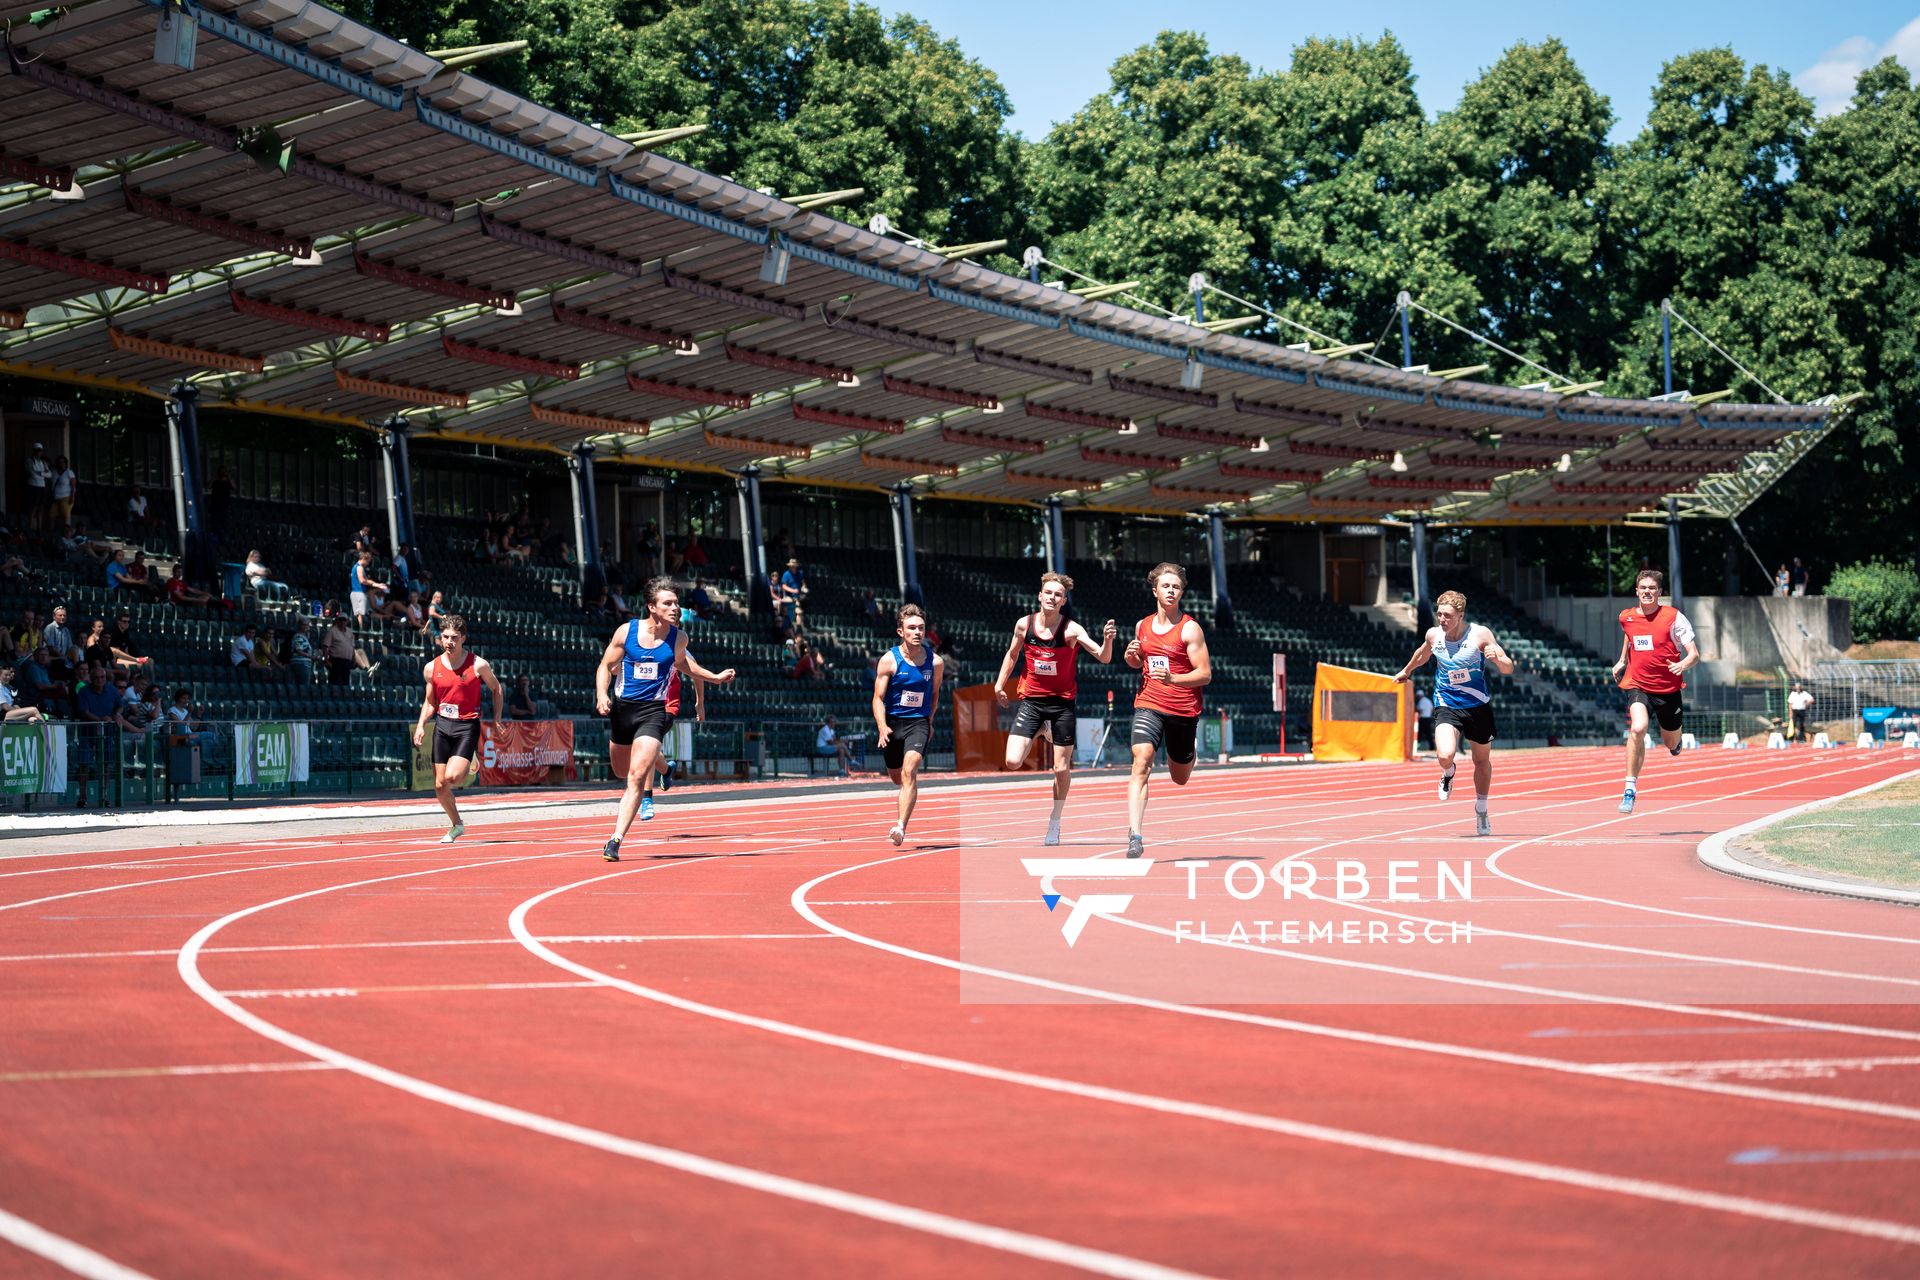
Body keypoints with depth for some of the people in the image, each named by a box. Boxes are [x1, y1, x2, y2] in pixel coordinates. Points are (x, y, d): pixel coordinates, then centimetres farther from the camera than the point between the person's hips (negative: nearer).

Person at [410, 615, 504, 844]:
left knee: (452, 776, -23)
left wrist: (497, 719, 4)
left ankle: (473, 765, 12)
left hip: (467, 725, -4)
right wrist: (421, 726, 0)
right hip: (442, 725, 4)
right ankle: (456, 825, 25)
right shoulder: (431, 668, 3)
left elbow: (497, 689, 10)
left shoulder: (478, 665, -6)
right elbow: (429, 702, 15)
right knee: (440, 786, 3)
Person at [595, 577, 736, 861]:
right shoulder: (626, 631, -7)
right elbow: (606, 667, 4)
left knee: (636, 776, -17)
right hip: (623, 707, 2)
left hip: (654, 711, -2)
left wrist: (715, 677, 17)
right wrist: (602, 695, -13)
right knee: (621, 771, 19)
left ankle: (616, 840, -16)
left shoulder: (678, 638, -3)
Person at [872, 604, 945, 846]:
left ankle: (901, 826, -26)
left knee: (908, 772, -21)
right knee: (897, 778, 17)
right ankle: (913, 780, 55)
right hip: (892, 723, 1)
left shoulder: (936, 662, -4)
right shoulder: (889, 660, -9)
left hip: (919, 723, -1)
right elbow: (878, 698, -9)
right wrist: (882, 727, -23)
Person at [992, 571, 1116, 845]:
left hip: (1062, 702, -2)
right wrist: (1000, 684, 17)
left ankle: (1054, 825, 23)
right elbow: (1013, 654, 16)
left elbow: (1103, 657, -22)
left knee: (1061, 769, 2)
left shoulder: (1071, 630, -13)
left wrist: (1107, 640, -42)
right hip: (1031, 701, 2)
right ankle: (1043, 731, 22)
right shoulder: (1024, 624, -3)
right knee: (1012, 762, -12)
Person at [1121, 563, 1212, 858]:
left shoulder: (1190, 629, -7)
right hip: (1148, 705, 2)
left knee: (1179, 778, 15)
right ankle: (1135, 836, -28)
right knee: (1141, 763, -21)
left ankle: (1185, 754, 55)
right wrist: (1131, 656, -1)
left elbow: (1205, 674, -10)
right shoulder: (1143, 626, 7)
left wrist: (1173, 678, -27)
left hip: (1184, 710, -2)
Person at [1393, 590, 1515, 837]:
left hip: (1478, 707, 0)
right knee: (1445, 756, -24)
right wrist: (1406, 670, 37)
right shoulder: (1433, 635, -6)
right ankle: (1448, 773, 15)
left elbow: (1508, 669, -13)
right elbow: (1422, 654, 20)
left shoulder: (1480, 634, -13)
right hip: (1447, 706, 0)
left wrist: (1496, 658, -35)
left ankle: (1481, 811, 38)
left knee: (1482, 760, 14)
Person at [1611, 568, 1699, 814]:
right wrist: (1622, 660, 24)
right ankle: (1630, 789, -22)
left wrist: (1683, 665, -31)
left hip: (1668, 687, 0)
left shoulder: (1673, 617, -9)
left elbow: (1694, 654, -11)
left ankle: (1675, 741, 57)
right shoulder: (1626, 617, 1)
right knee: (1637, 729, -27)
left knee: (1671, 743, 15)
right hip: (1638, 685, 0)